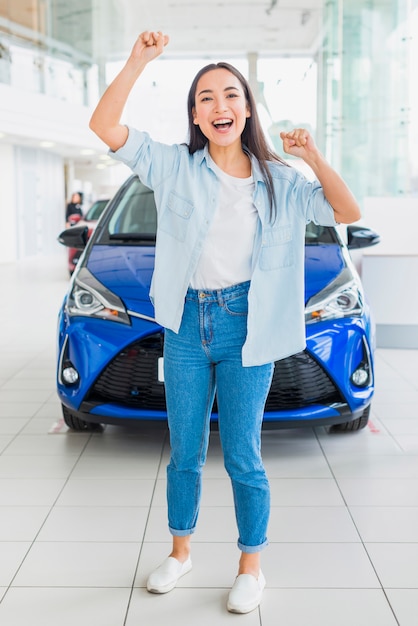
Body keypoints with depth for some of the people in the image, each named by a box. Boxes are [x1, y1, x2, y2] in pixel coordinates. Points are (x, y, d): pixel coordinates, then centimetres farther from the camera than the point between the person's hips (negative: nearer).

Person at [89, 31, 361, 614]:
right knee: (184, 452, 14)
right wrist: (138, 62, -18)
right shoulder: (176, 167, -1)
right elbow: (104, 126, -9)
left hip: (247, 327, -1)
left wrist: (313, 157, -14)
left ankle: (252, 565, 24)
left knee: (242, 457, 4)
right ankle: (181, 550, 35)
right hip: (187, 324, 1)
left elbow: (348, 213, -3)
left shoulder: (278, 181, 2)